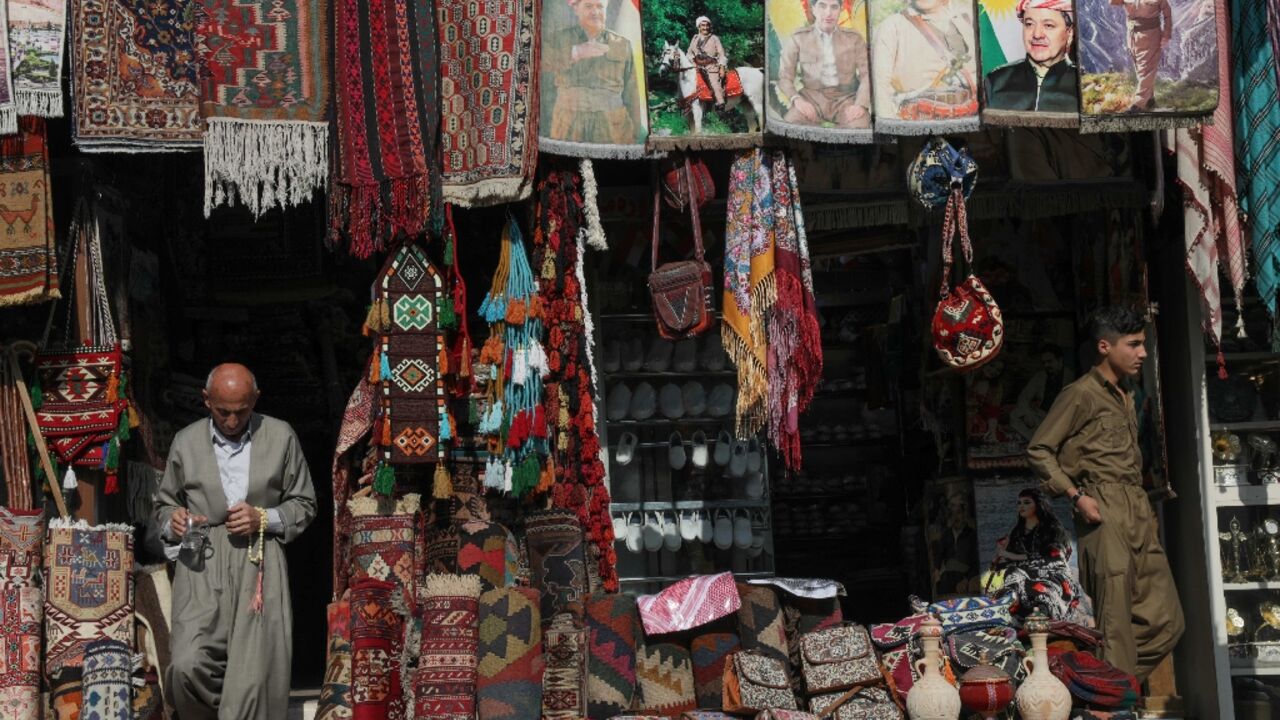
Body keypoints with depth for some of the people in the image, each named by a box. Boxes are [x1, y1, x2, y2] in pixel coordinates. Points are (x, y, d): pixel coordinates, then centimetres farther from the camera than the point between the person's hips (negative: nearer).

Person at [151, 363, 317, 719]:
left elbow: (303, 504, 12)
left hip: (259, 563, 0)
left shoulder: (280, 436, 8)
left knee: (254, 674, -9)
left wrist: (264, 518, -6)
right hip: (202, 564, 1)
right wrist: (173, 522, -3)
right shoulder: (186, 441, 11)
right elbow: (164, 505, 20)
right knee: (188, 666, -17)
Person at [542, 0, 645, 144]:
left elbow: (631, 95, 9)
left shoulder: (623, 44, 9)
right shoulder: (561, 38, 7)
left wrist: (635, 138, 5)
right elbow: (543, 59, -14)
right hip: (568, 130, 0)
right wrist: (576, 52, -27)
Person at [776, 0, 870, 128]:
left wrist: (860, 104, -18)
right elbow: (784, 77, 2)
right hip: (812, 98, 0)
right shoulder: (798, 38, 4)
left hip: (845, 98, 1)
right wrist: (797, 99, -19)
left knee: (859, 127, -32)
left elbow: (867, 75, 2)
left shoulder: (854, 38, 7)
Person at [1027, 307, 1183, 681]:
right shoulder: (1081, 394, -5)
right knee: (1116, 625, -7)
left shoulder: (1126, 396, 20)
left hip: (1138, 511, 8)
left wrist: (1144, 507, 16)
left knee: (1165, 621, 6)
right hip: (1104, 512, -8)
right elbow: (1038, 450, -8)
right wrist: (1076, 496, -14)